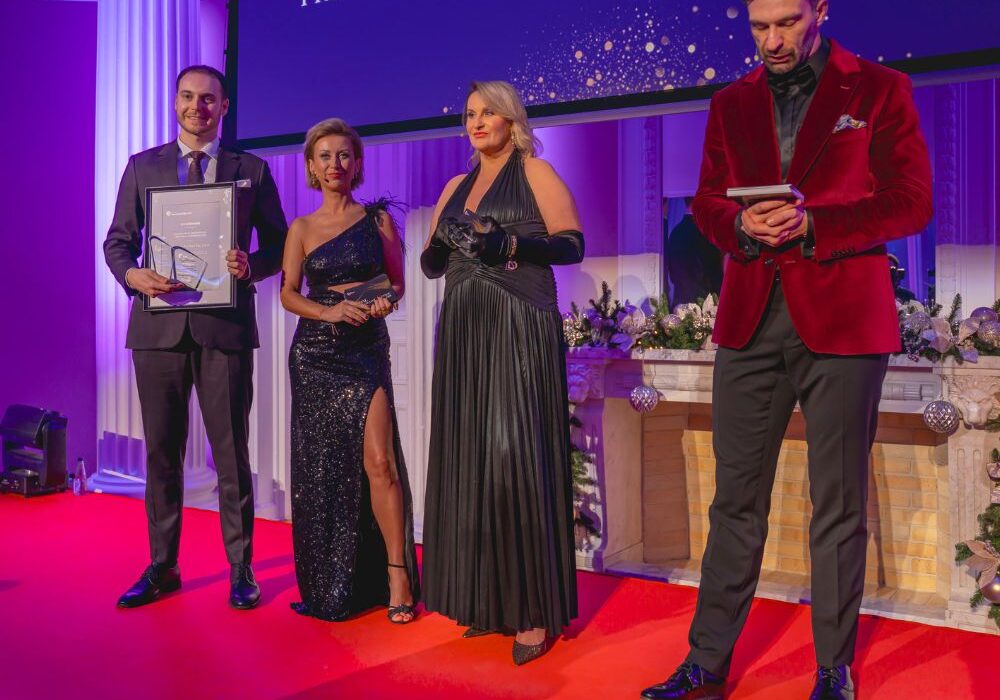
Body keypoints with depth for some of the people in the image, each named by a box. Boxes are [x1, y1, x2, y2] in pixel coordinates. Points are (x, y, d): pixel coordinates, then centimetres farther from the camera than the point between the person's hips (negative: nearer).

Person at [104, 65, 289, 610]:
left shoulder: (252, 170, 9)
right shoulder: (142, 167, 13)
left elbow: (278, 243, 8)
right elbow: (118, 241, 11)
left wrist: (252, 266, -13)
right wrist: (132, 275, -10)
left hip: (225, 326, -2)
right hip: (158, 326, 2)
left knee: (231, 453, 2)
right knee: (161, 453, 9)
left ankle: (241, 569, 14)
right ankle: (162, 567, 22)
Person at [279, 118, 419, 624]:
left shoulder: (378, 219, 7)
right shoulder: (302, 229, 8)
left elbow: (397, 282, 9)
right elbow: (289, 293, 4)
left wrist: (384, 301, -14)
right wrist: (329, 311, -15)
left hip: (367, 352, -1)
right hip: (316, 354, 1)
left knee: (379, 460, -13)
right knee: (320, 465, 4)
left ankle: (396, 574, -3)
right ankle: (327, 584, 18)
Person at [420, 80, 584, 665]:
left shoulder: (535, 172, 4)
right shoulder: (456, 187, 20)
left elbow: (572, 245, -5)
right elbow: (431, 264, 17)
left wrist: (510, 245, -19)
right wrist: (441, 246, -5)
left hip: (520, 328, -6)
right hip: (464, 330, 6)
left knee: (513, 453, -12)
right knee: (469, 457, 3)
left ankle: (533, 608, -5)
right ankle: (485, 596, 11)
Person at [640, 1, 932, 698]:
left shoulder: (880, 89, 5)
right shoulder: (731, 103, 15)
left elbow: (911, 201, -1)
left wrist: (812, 223, -15)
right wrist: (742, 225, -8)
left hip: (841, 319, -2)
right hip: (751, 321, 3)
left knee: (838, 505, 5)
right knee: (735, 501, 6)